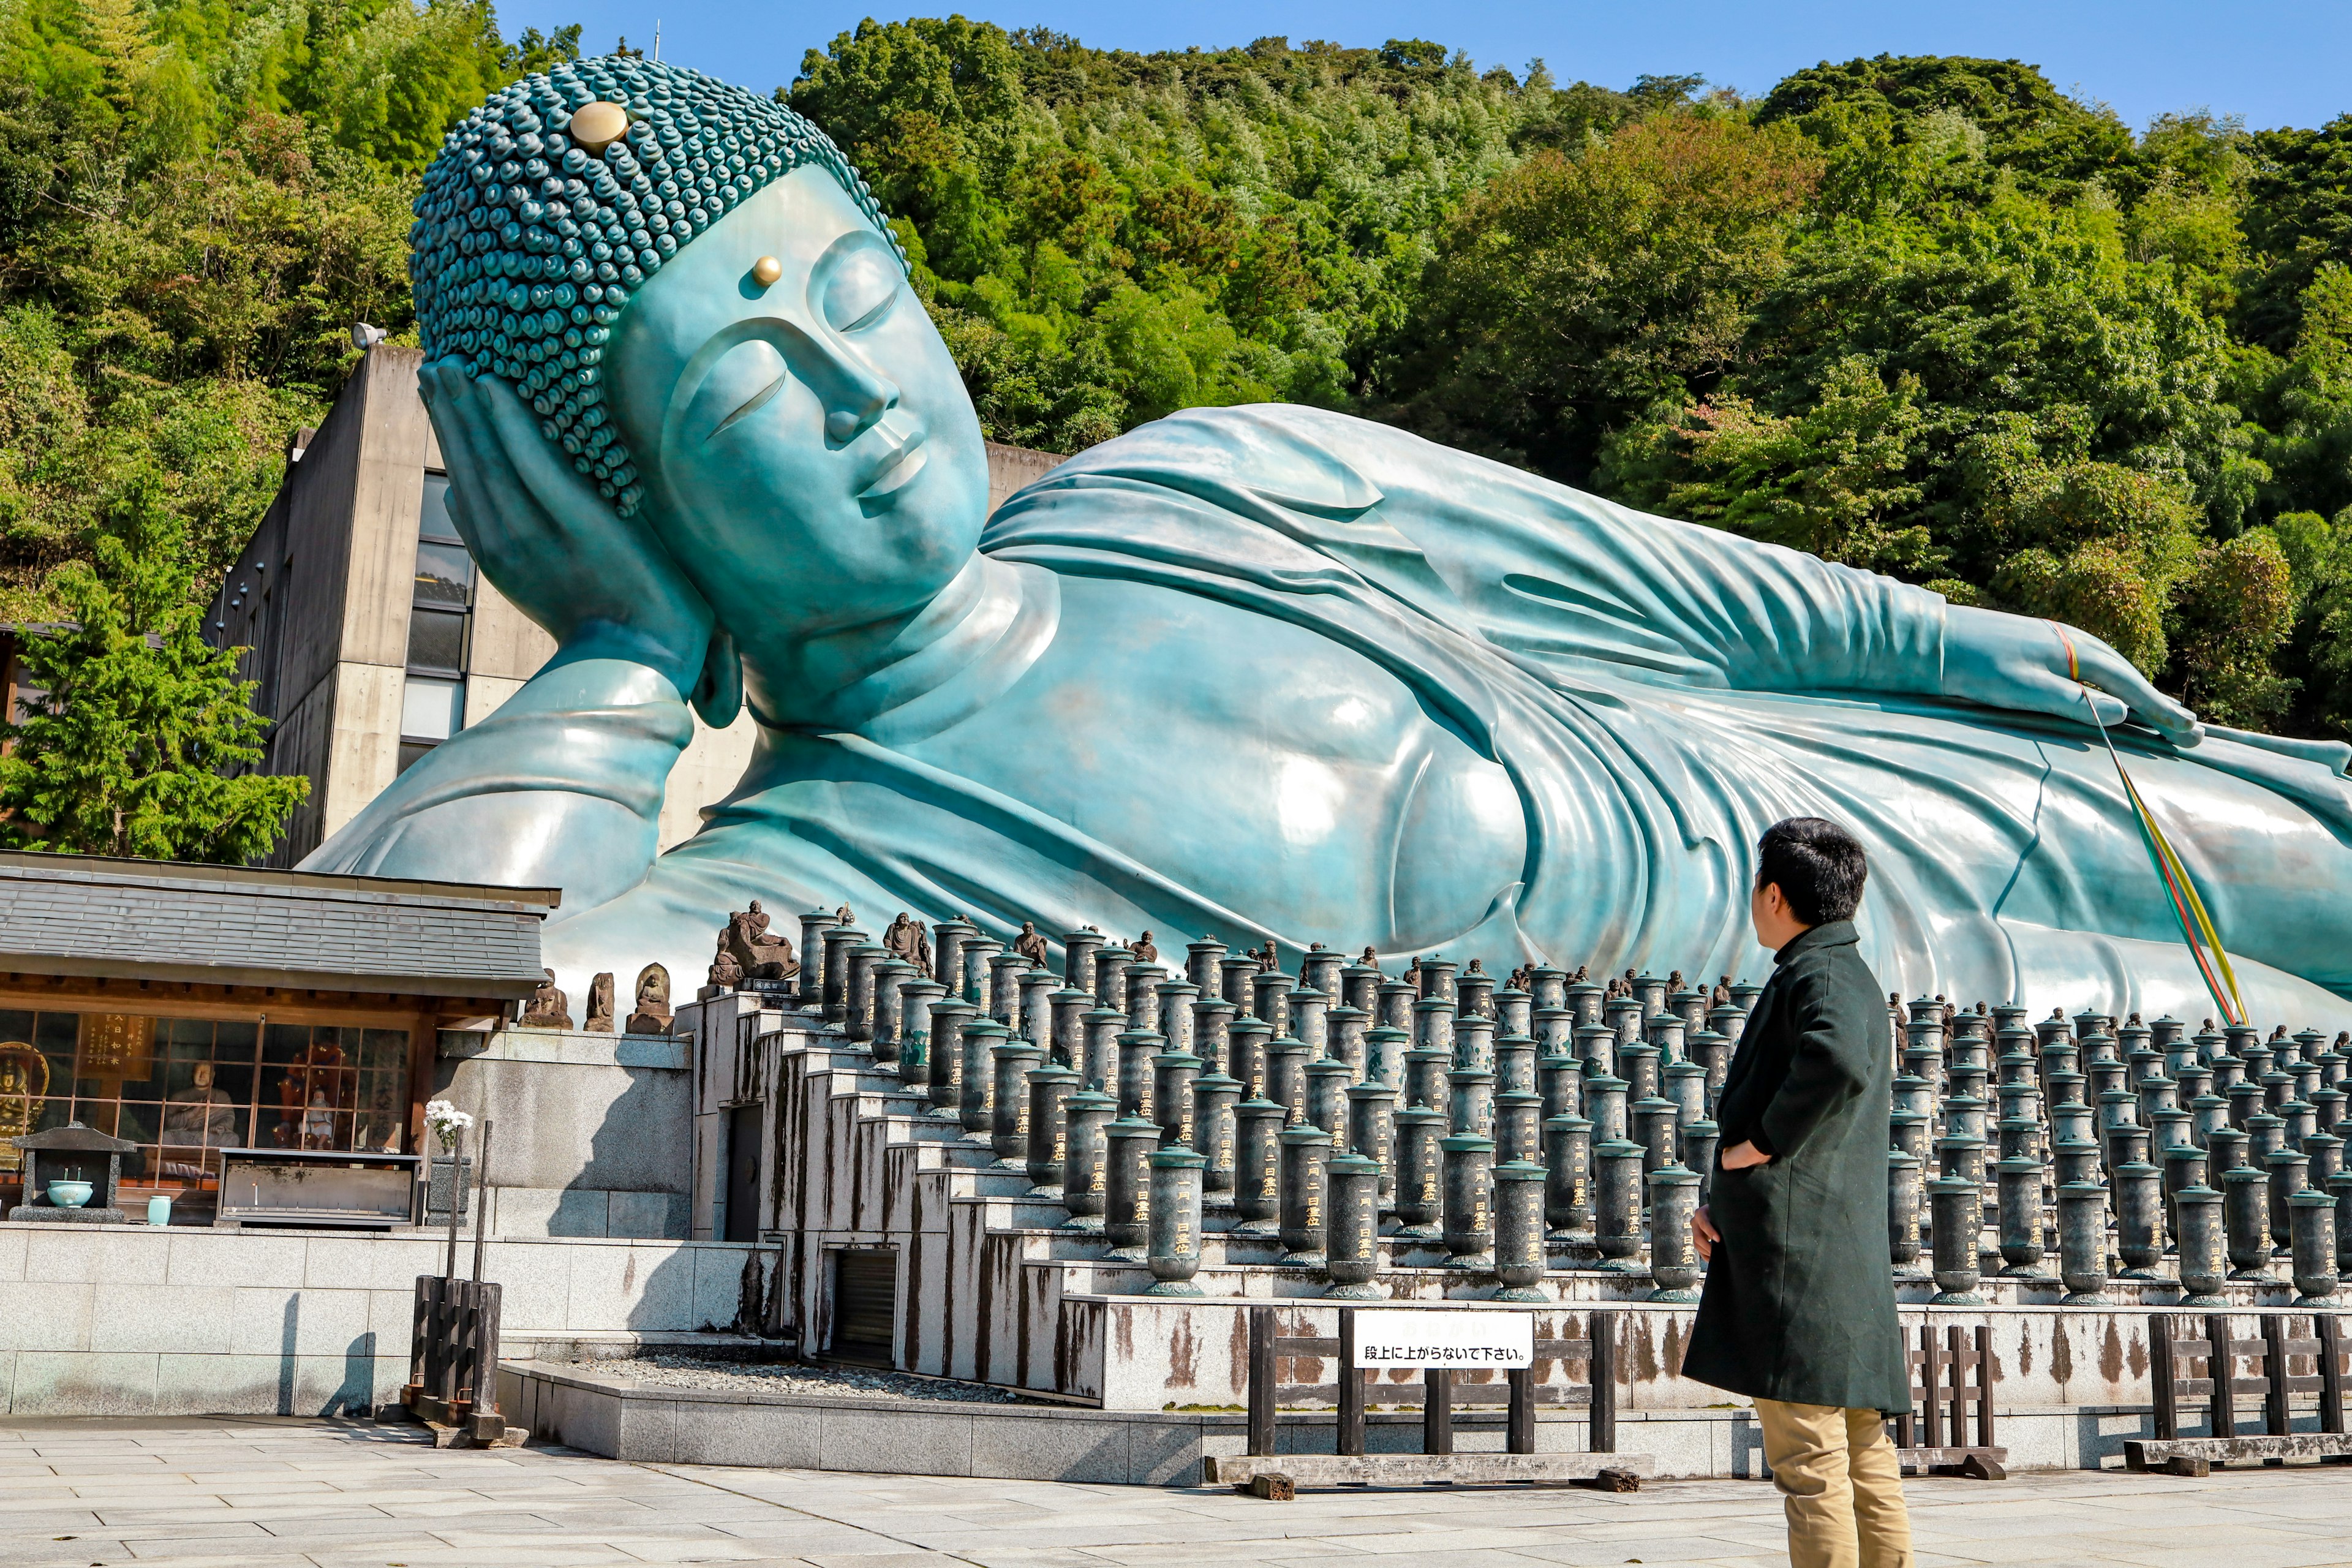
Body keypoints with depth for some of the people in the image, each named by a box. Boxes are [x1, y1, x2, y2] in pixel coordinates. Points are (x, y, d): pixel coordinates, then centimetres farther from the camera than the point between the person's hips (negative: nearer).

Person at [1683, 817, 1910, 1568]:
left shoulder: (1818, 974, -11)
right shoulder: (1851, 975, 21)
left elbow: (1838, 1066, -34)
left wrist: (1754, 1147, -19)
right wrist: (1726, 1199, 12)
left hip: (1798, 1251, -10)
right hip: (1848, 1253, 10)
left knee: (1809, 1460, -7)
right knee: (1862, 1454, 12)